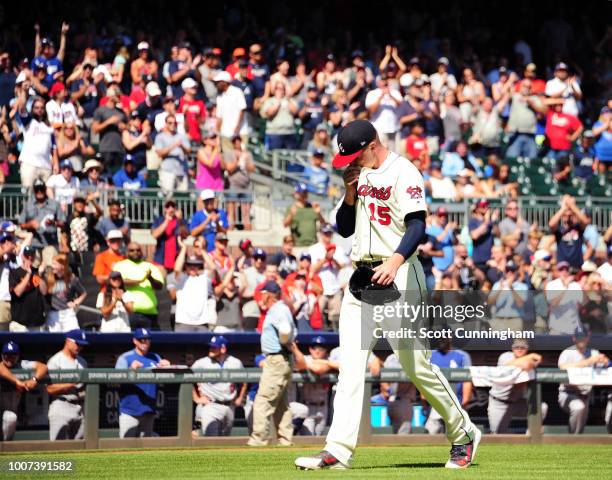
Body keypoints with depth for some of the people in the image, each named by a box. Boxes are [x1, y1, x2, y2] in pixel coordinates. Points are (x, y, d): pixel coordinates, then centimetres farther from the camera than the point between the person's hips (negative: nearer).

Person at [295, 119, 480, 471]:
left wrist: (394, 262, -37)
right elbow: (344, 229, 19)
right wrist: (351, 192, 2)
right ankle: (339, 452, -8)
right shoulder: (361, 175, 16)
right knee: (351, 365, -2)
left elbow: (417, 226, -21)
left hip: (397, 275, -8)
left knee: (416, 365, -4)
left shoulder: (403, 173, -9)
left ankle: (464, 434, 14)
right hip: (361, 276, 8)